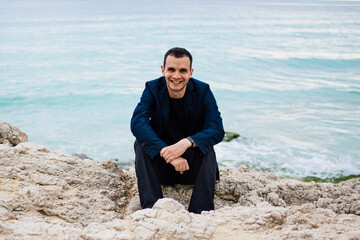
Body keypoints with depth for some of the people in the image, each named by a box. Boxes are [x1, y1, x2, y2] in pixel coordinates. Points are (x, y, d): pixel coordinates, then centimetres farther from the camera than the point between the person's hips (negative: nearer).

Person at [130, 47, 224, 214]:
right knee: (141, 142, -24)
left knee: (207, 150, -29)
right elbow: (137, 123, -25)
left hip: (193, 166, 0)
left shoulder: (203, 91, -8)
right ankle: (151, 208, -31)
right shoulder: (152, 89, -8)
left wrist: (187, 142, -38)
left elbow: (217, 130, -20)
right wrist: (166, 151, -38)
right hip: (161, 166, 1)